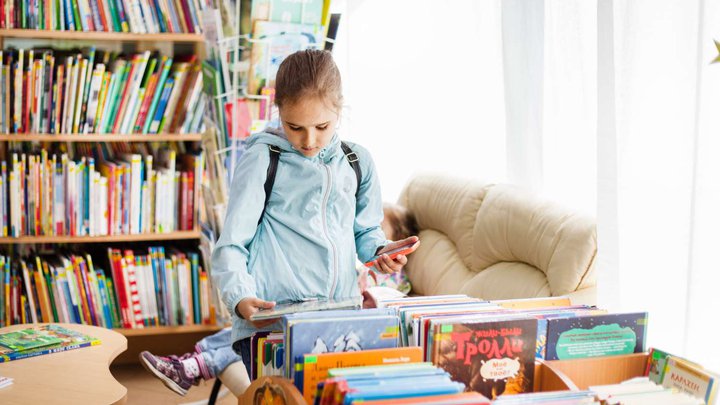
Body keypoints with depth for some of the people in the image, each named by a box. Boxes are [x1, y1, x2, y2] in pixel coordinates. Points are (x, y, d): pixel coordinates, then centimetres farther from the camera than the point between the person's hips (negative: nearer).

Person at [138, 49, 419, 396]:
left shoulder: (358, 162, 12)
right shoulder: (262, 160, -1)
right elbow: (232, 244, -2)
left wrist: (380, 250, 0)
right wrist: (240, 298, -18)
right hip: (272, 316, -4)